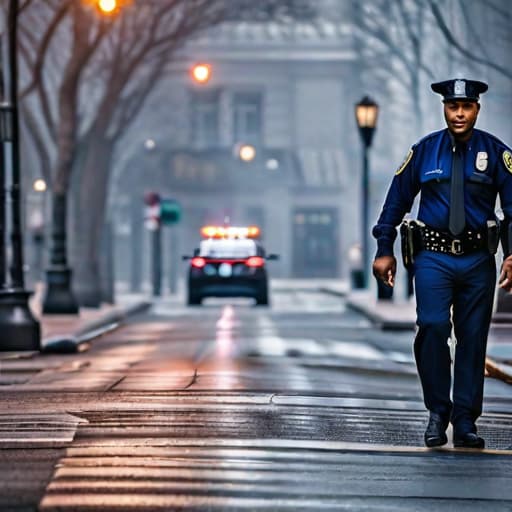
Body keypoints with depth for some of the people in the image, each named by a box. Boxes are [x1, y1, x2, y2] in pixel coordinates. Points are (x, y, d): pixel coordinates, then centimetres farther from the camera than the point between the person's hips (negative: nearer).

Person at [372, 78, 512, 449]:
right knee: (432, 327, -17)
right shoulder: (424, 151, 3)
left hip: (478, 260, 1)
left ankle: (465, 422, 12)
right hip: (433, 256, -1)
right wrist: (384, 250, 5)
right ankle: (438, 411, -1)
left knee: (473, 338, 3)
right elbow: (396, 200, 9)